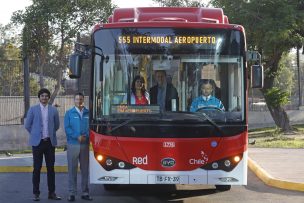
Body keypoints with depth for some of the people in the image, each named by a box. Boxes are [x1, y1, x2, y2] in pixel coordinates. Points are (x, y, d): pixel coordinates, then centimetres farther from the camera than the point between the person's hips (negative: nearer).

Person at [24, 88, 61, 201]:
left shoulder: (53, 110, 6)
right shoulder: (33, 109, 2)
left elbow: (56, 125, 16)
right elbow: (27, 125, 6)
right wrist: (35, 135, 8)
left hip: (50, 142, 2)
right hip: (37, 142, -2)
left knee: (51, 168, 5)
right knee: (37, 168, 1)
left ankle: (52, 193, 11)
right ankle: (36, 193, 7)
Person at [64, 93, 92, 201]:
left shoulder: (88, 113, 7)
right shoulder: (69, 113, 5)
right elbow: (67, 128, -3)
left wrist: (86, 136, -14)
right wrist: (78, 136, -15)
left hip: (85, 144, 1)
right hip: (73, 144, -1)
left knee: (85, 169, 5)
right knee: (72, 169, 0)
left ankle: (85, 193, 12)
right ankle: (72, 193, 4)